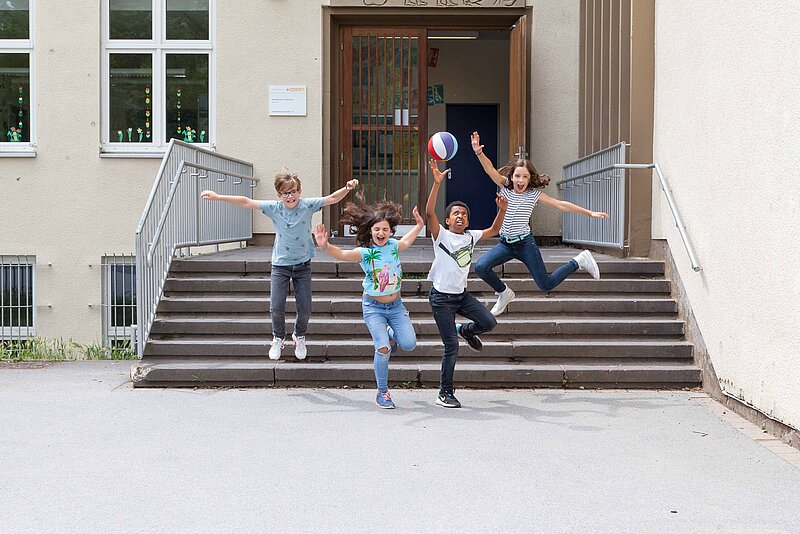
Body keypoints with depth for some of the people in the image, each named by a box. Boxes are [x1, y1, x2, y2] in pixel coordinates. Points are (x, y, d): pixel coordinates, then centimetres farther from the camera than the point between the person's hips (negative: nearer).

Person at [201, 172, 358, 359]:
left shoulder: (307, 205, -8)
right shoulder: (274, 208, -7)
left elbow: (331, 198, -10)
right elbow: (246, 202, -8)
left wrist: (347, 188, -28)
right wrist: (217, 197, -12)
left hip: (302, 265, 0)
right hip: (280, 265, 0)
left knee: (305, 309, 1)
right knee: (276, 308, -4)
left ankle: (299, 336, 32)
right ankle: (278, 338, 26)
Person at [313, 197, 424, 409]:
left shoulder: (394, 246, -2)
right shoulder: (364, 252, -16)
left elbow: (406, 242, 23)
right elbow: (342, 254, -34)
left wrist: (419, 225, 25)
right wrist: (326, 246, -52)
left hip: (395, 305, 4)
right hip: (373, 306, -4)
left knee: (409, 344, -9)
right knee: (383, 349, -16)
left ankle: (391, 334, 27)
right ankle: (382, 392, 2)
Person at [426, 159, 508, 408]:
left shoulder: (470, 237, 7)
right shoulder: (441, 235, -9)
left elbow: (494, 230, 16)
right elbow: (429, 212, -24)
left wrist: (502, 209, -1)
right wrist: (437, 183, -33)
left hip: (462, 294, 5)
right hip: (441, 297, -5)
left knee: (489, 322, -11)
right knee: (451, 347, -5)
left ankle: (466, 330, 24)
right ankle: (444, 394, 9)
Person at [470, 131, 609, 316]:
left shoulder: (534, 194, -7)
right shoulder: (505, 187, -3)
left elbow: (561, 205, -4)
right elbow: (490, 169, -19)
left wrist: (590, 213, -5)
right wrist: (479, 153, -38)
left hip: (525, 243, -3)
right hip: (505, 244, 3)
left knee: (546, 285, -1)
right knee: (481, 267, -19)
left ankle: (579, 262, 24)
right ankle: (504, 293, 9)